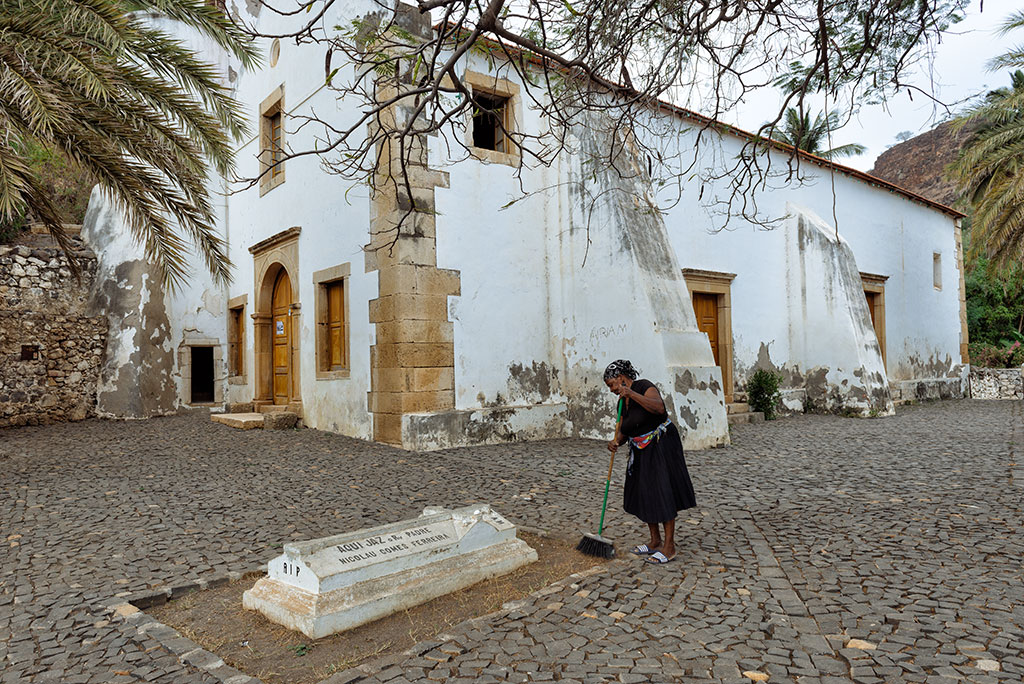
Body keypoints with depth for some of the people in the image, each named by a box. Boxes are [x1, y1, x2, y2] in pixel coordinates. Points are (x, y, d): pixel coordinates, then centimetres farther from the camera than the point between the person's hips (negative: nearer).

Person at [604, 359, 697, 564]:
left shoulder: (644, 387, -14)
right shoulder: (623, 402, 10)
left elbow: (659, 407, -33)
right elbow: (623, 432, 8)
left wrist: (632, 394, -37)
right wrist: (615, 442, -14)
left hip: (662, 447, -9)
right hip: (641, 452, 9)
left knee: (663, 494, -5)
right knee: (643, 494, 11)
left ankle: (669, 547, 3)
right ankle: (655, 541, 24)